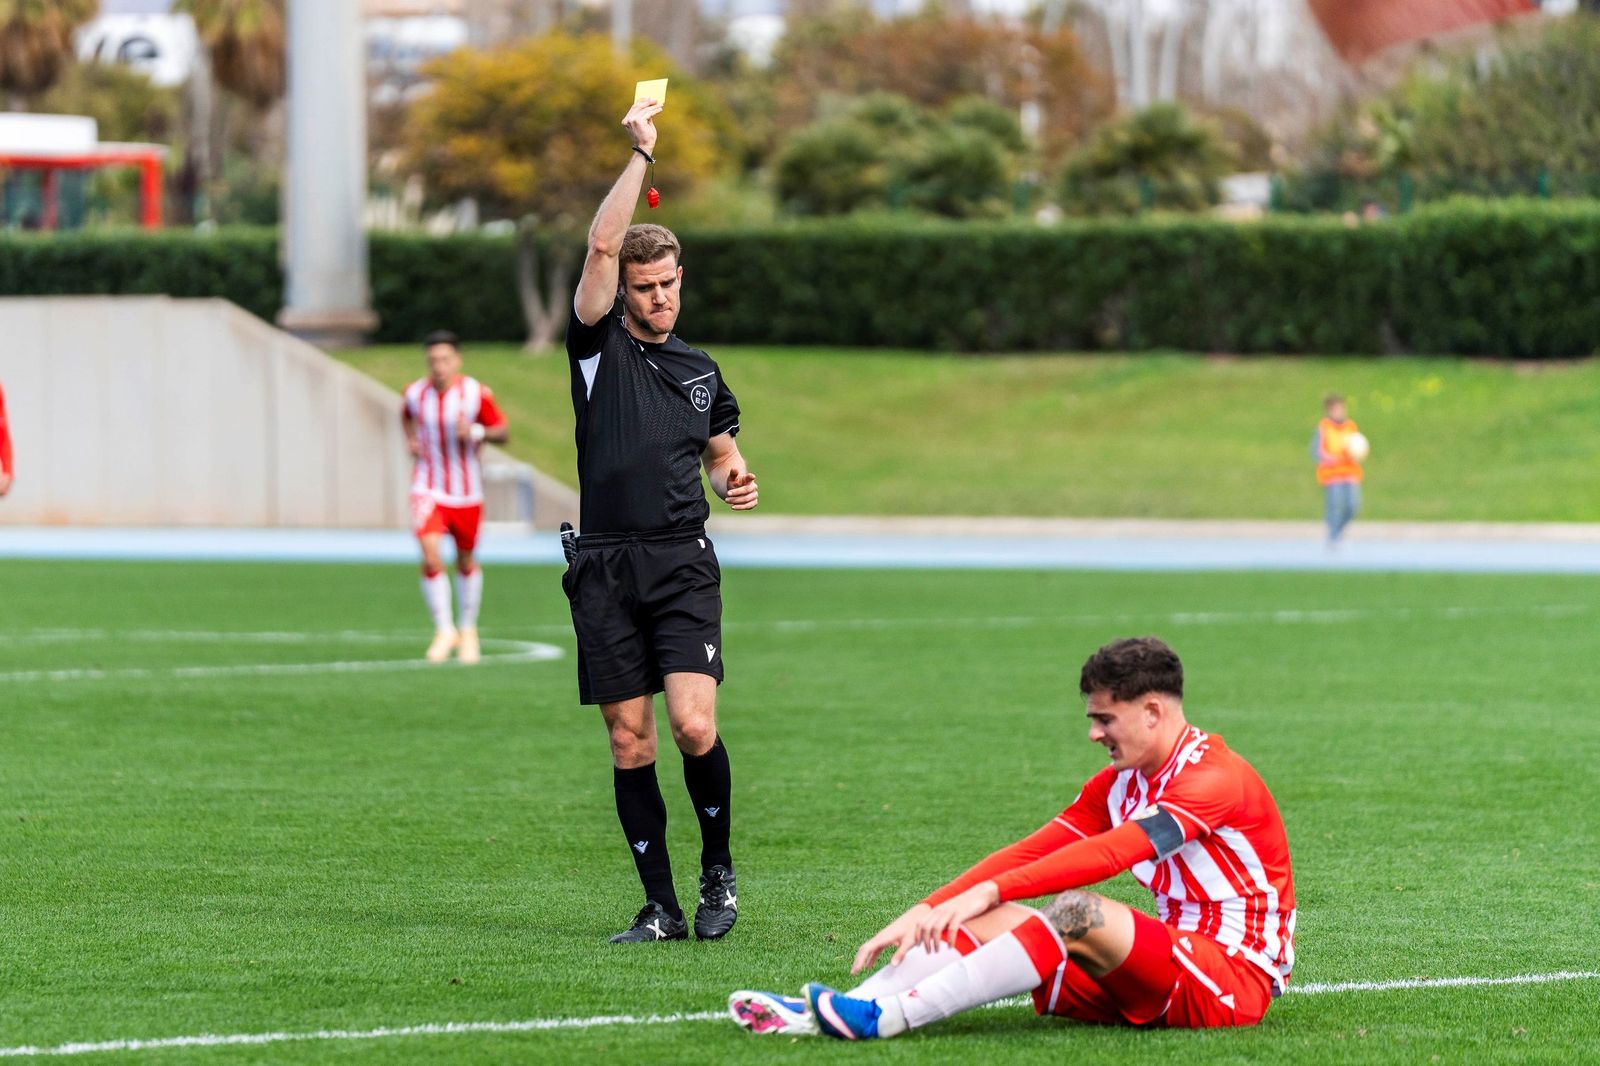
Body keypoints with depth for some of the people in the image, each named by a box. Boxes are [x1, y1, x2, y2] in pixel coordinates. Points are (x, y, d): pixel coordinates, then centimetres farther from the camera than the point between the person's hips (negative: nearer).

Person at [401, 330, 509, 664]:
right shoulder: (415, 393, -5)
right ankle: (444, 630, -3)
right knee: (431, 558, -17)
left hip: (466, 493, 0)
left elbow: (504, 432, -5)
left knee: (466, 562, 13)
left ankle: (468, 629, 35)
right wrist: (410, 440, 1)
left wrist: (477, 433, -24)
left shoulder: (476, 394, -12)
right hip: (428, 490, 0)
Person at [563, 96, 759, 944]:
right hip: (606, 569, -1)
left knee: (694, 725, -16)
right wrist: (640, 153, -8)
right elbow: (602, 246, -7)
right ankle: (661, 907, 6)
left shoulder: (700, 371, 15)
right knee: (630, 745, -1)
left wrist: (735, 480, 7)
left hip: (683, 564, 1)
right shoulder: (598, 348, 6)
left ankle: (718, 870, 6)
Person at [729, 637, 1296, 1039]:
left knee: (1075, 912, -32)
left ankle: (885, 1018, -36)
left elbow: (1112, 852, -28)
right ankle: (818, 1015, -22)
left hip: (1236, 980, -8)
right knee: (985, 919, -7)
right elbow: (1028, 854, 5)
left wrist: (989, 891, -35)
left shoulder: (1215, 777, -15)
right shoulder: (1118, 784, 13)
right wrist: (925, 911, -9)